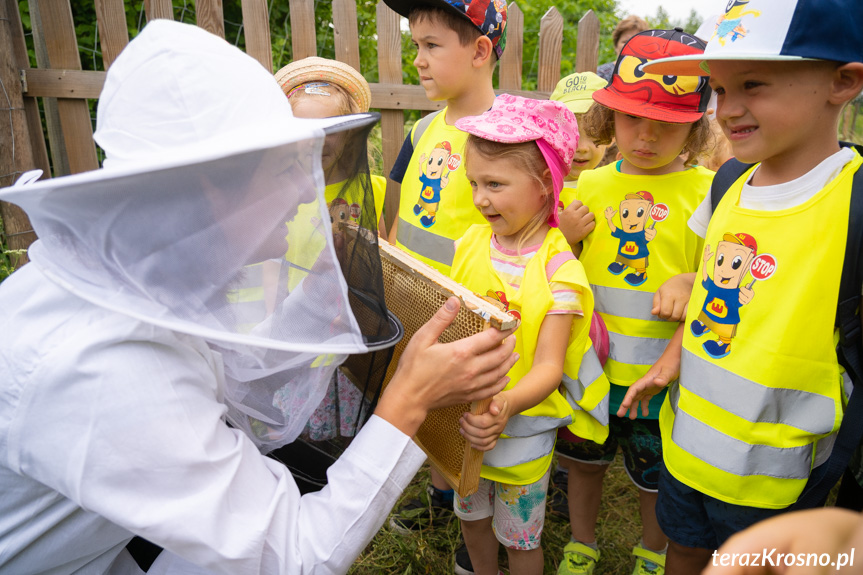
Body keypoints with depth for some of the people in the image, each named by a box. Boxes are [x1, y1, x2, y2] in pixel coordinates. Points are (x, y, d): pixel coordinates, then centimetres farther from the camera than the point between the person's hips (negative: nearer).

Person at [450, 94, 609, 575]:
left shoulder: (559, 270, -20)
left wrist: (505, 406, -41)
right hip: (463, 421, 5)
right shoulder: (472, 242, -5)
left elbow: (548, 367, -23)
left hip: (522, 427, -5)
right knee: (471, 515, 26)